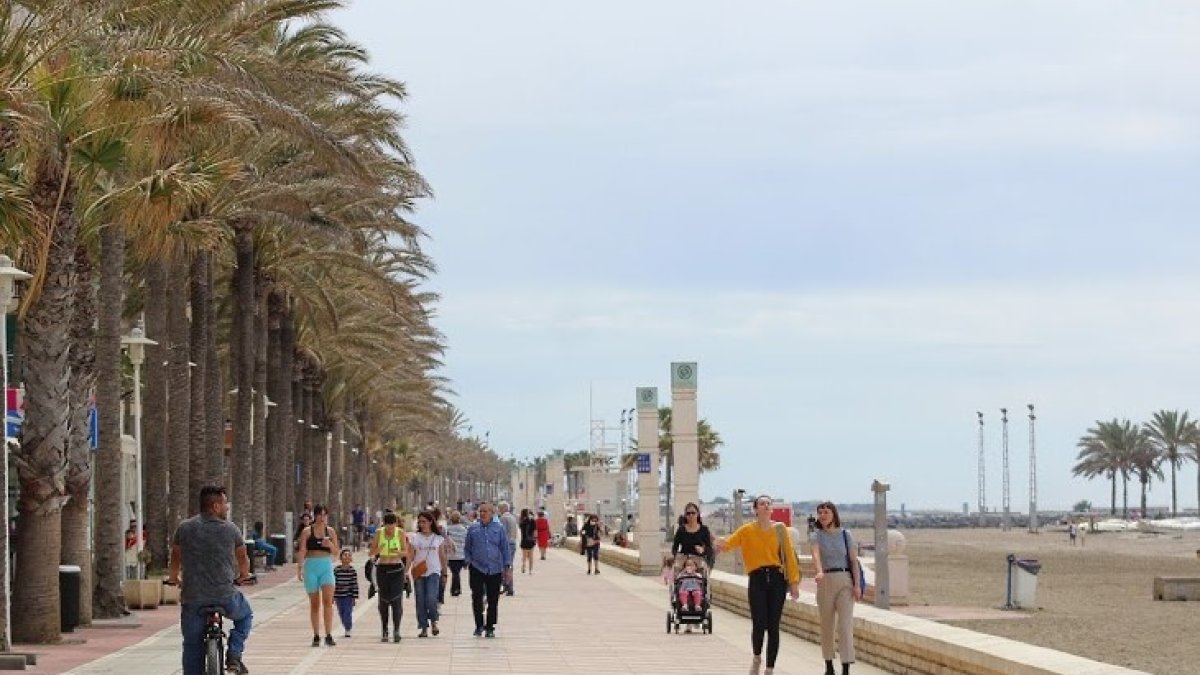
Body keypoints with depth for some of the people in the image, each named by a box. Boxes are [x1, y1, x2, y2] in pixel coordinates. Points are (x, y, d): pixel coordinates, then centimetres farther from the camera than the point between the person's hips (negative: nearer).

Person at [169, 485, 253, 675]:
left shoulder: (184, 528, 3)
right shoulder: (230, 529, 0)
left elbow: (175, 559, 14)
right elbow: (243, 559, 15)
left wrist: (173, 578, 35)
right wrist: (243, 575, 37)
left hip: (192, 598, 1)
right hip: (225, 596, -1)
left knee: (192, 645, 12)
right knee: (245, 616, 29)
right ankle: (234, 655, 12)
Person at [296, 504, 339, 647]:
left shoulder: (330, 531, 8)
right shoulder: (307, 532, 2)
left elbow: (336, 551, 9)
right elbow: (302, 551, -3)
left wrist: (330, 544, -12)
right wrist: (299, 567, -14)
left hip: (327, 566, 1)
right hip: (311, 566, -1)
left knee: (328, 600, -13)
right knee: (314, 603, 5)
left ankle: (328, 636, -15)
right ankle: (316, 636, 13)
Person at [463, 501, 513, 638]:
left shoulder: (499, 528, 5)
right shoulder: (473, 529, 7)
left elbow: (505, 549, 7)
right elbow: (467, 549, 14)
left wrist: (507, 568, 2)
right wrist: (468, 561, -1)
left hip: (495, 570, 0)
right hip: (477, 569, 0)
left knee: (493, 600, 3)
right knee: (477, 598, -9)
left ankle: (490, 627, 12)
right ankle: (479, 626, 3)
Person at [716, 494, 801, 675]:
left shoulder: (780, 529, 5)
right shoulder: (747, 530, 4)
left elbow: (789, 555, 4)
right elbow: (730, 542, -7)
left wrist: (794, 582, -1)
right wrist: (722, 544, -32)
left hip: (777, 579, 1)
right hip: (757, 579, -1)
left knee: (773, 626, 0)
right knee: (759, 624, -9)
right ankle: (757, 657, 20)